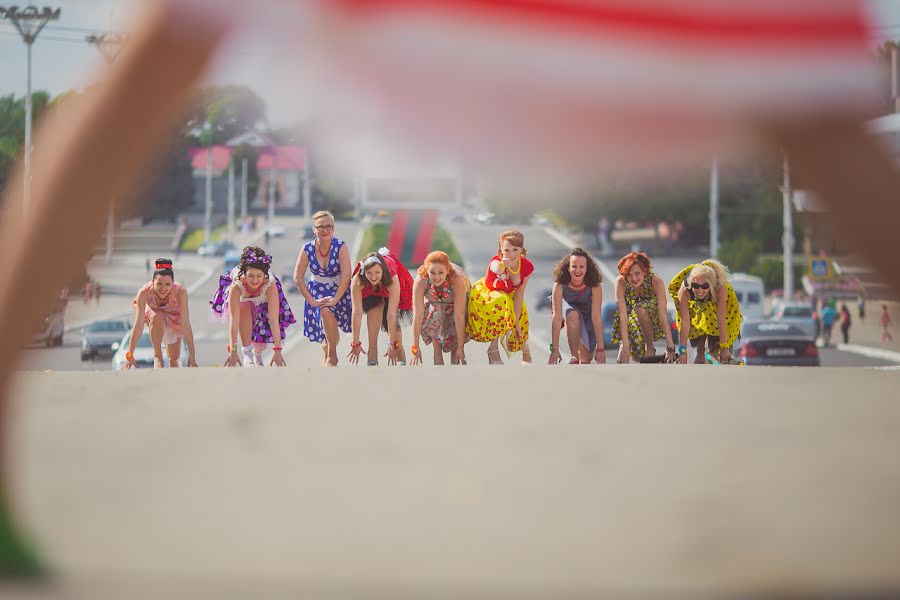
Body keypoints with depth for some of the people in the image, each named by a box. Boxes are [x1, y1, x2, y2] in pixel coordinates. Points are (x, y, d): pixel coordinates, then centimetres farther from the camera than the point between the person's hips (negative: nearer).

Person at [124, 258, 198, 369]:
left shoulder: (180, 292, -39)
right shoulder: (144, 292, -38)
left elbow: (185, 323, -38)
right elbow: (138, 324, -38)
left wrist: (192, 355, -40)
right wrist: (129, 355, -42)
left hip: (175, 318, 1)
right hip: (154, 312, -1)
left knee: (174, 358, 9)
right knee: (157, 318, -36)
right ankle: (157, 356, -17)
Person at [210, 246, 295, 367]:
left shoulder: (270, 286, -43)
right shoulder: (237, 286, -43)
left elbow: (274, 320, -43)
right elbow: (234, 321, -45)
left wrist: (277, 350, -46)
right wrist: (233, 351, -49)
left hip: (263, 300, 1)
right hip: (242, 299, -1)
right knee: (244, 311, -33)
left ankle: (257, 355, 31)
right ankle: (246, 353, -20)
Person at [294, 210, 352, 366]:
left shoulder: (340, 247, -18)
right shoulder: (307, 249, -12)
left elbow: (346, 275, -24)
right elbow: (298, 278, -10)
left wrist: (335, 299, -31)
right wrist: (312, 301, -17)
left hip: (338, 290, -3)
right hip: (317, 291, 3)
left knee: (326, 310, -29)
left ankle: (332, 356, -13)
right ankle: (326, 354, 30)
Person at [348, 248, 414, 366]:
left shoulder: (393, 279, -43)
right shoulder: (357, 281, -41)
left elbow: (391, 315, -41)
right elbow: (357, 313, -39)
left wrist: (393, 345, -38)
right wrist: (355, 344, -37)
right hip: (368, 292, 0)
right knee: (375, 307, -27)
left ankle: (401, 357, 13)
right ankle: (372, 357, -23)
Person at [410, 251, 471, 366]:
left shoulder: (457, 280, -39)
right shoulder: (420, 281, -36)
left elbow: (459, 315, -37)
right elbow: (417, 315, -34)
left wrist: (461, 348, -35)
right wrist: (415, 347, -34)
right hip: (434, 302, 1)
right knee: (435, 313, -26)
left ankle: (455, 359, 0)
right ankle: (437, 356, -15)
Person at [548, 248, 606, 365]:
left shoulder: (594, 286, -32)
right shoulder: (559, 285, -33)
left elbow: (596, 317, -32)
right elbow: (557, 318, -35)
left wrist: (600, 348, -33)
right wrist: (555, 349, -37)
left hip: (586, 316, 1)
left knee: (586, 360, -1)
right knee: (572, 314, -39)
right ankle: (574, 358, -27)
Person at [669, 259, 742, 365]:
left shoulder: (720, 289, -43)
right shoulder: (684, 291, -43)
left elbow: (721, 320, -41)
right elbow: (685, 321, -41)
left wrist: (724, 348, -39)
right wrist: (683, 351, -44)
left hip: (714, 302, 0)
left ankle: (712, 349, 18)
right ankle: (700, 355, 1)